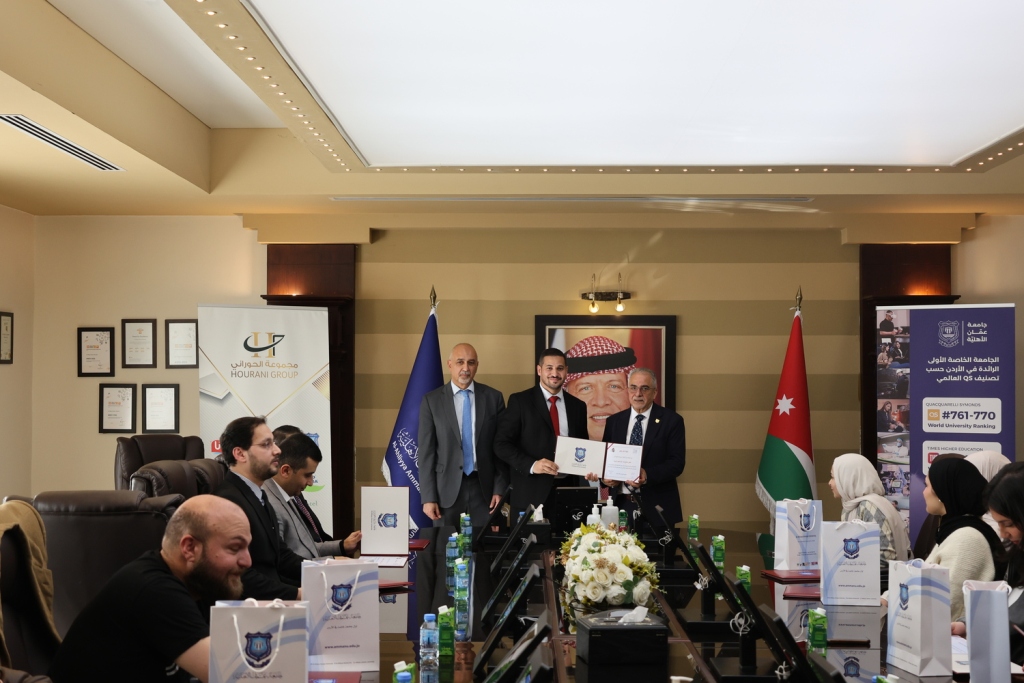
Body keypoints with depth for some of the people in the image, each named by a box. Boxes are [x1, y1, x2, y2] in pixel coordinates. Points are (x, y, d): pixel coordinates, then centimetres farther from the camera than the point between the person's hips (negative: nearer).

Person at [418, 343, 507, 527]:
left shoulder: (493, 397, 4)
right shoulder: (432, 400, 0)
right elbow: (426, 451, -1)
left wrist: (500, 489, 0)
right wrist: (428, 497, -6)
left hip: (483, 487, 1)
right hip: (447, 489, -1)